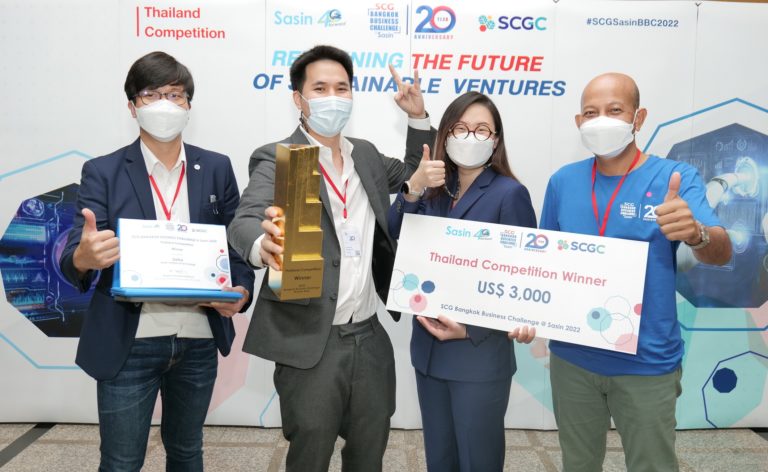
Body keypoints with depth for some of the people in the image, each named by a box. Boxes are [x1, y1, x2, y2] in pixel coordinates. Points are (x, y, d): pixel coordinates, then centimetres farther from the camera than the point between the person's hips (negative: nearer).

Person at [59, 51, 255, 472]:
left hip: (198, 341, 2)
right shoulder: (103, 172, -2)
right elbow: (72, 262, -8)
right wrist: (85, 256, -32)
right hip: (128, 344, -2)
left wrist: (241, 290, -14)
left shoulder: (216, 168, 4)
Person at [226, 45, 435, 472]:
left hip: (370, 337, 6)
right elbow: (245, 220, -23)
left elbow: (416, 176, 27)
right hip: (308, 342, -5)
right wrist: (265, 246, -48)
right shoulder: (277, 159, -7)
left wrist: (418, 118, 11)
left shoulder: (367, 155, 11)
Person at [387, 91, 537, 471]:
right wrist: (413, 188, -21)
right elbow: (391, 239, -7)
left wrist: (470, 330, -15)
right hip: (428, 347, 6)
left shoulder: (510, 193, -10)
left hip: (480, 353, -5)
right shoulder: (433, 189, 7)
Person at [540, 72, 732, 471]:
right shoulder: (563, 181, -1)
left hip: (648, 364, -2)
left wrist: (695, 233, -43)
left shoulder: (676, 178, -9)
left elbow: (720, 254, -21)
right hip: (571, 357, 3)